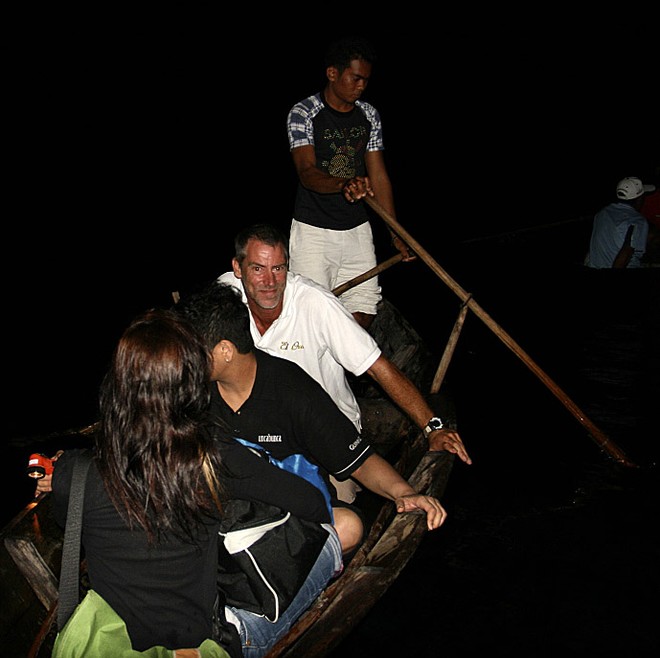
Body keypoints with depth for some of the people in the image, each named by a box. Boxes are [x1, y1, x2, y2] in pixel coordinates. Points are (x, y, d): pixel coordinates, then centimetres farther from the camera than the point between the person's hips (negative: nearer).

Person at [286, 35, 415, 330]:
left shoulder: (370, 115, 7)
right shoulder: (303, 113, -9)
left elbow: (378, 175, 10)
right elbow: (307, 172, -22)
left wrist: (395, 233, 8)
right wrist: (345, 184, -44)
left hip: (358, 230, 5)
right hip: (313, 231, -4)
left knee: (363, 311, 3)